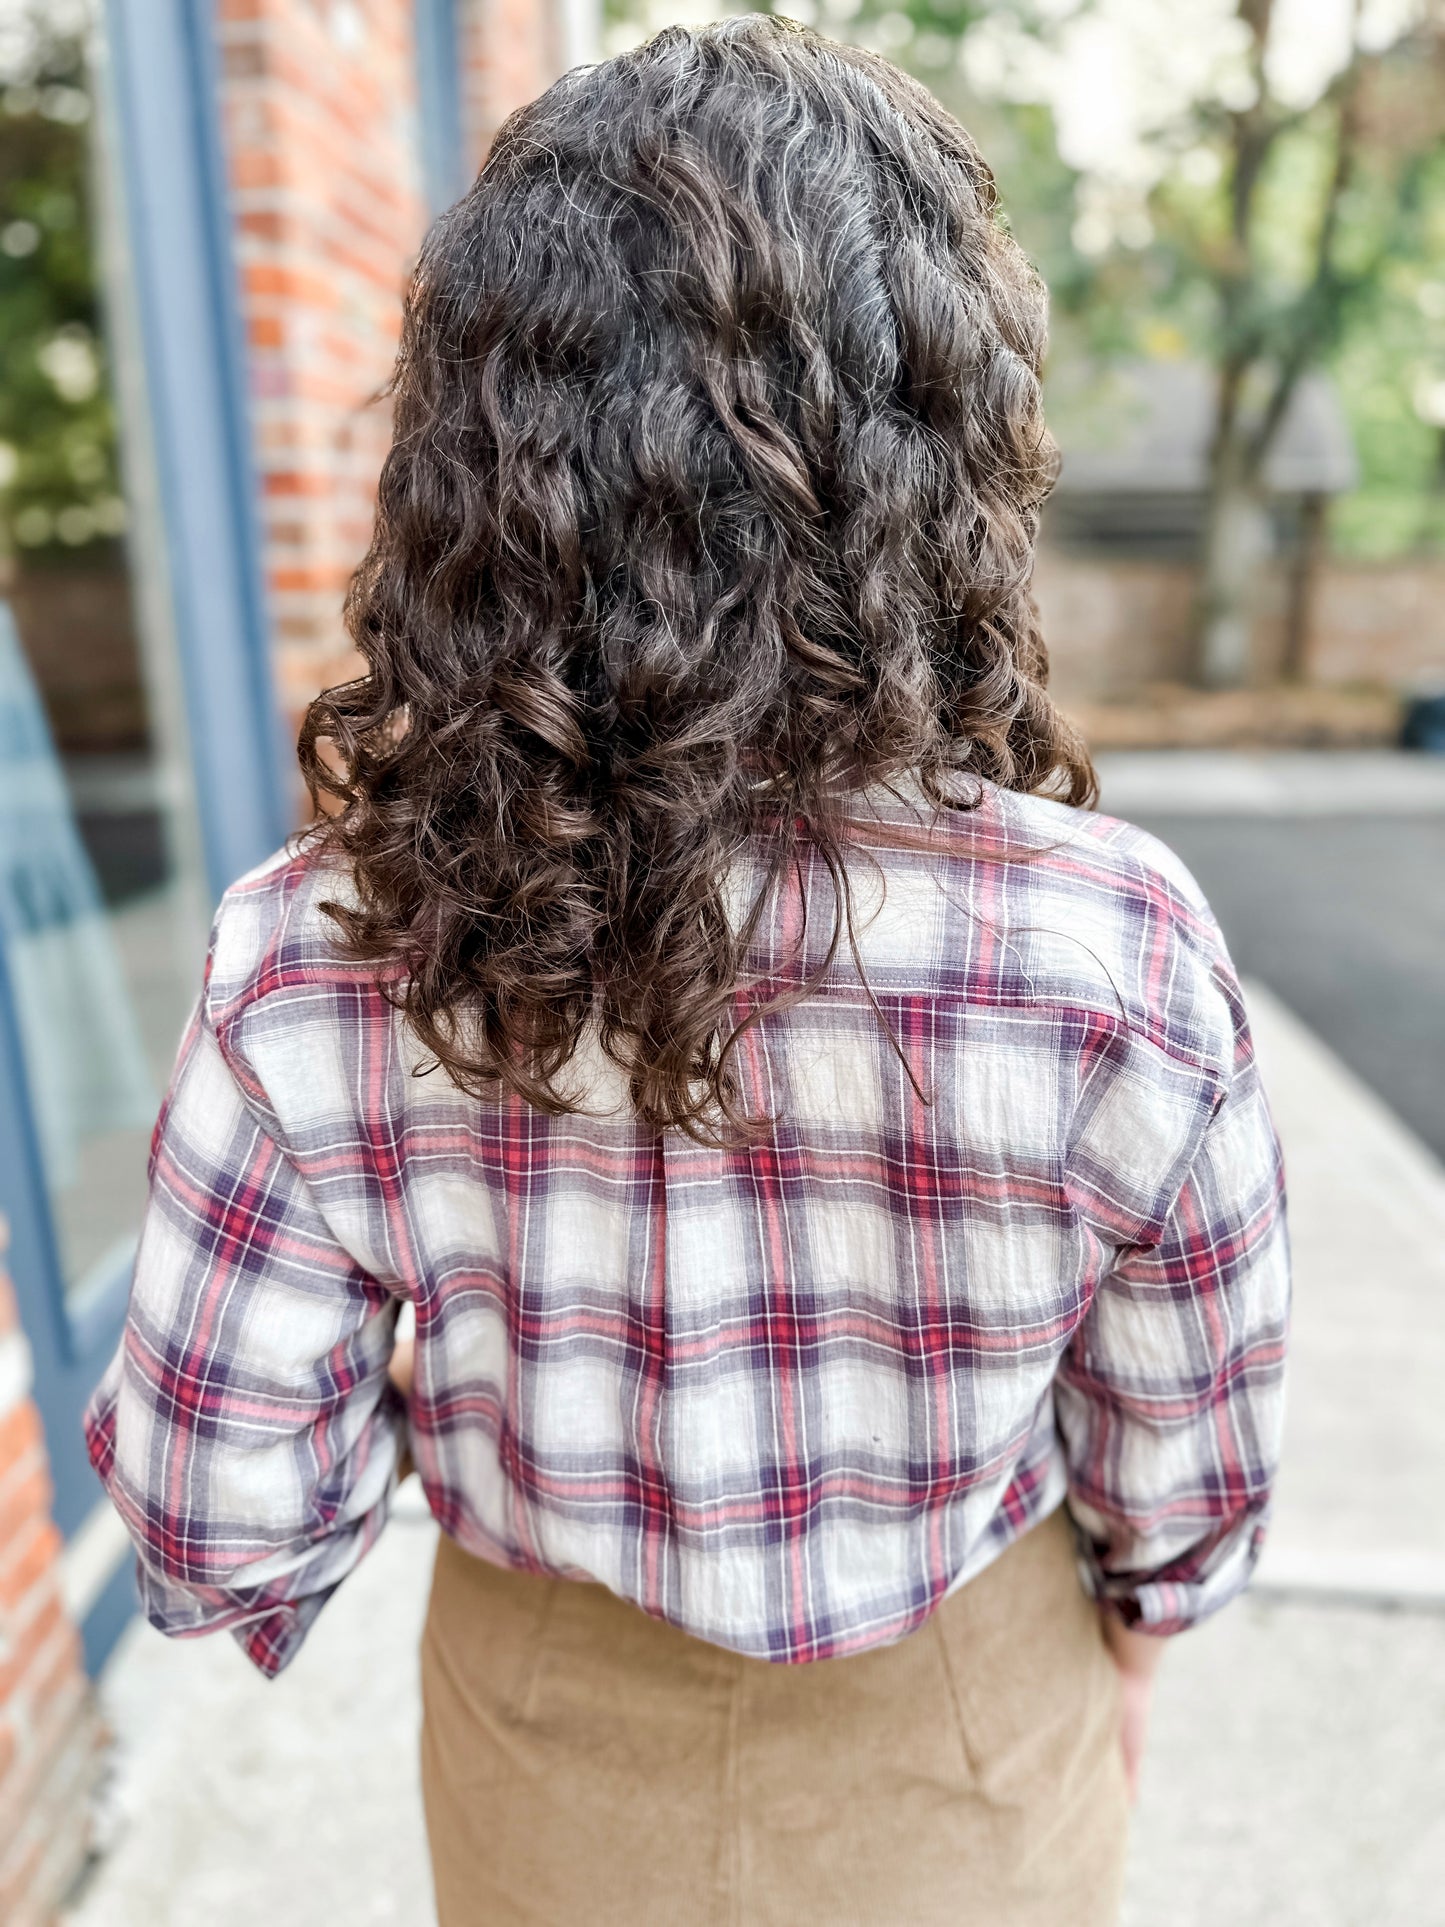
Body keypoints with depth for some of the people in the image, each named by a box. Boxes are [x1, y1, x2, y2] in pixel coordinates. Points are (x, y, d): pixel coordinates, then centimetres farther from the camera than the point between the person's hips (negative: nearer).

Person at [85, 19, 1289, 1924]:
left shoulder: (310, 966, -27)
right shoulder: (1110, 953, -30)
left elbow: (215, 1536, -15)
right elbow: (1189, 1469, -13)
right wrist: (1131, 1631, 9)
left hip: (551, 1724, 2)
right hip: (944, 1766, 0)